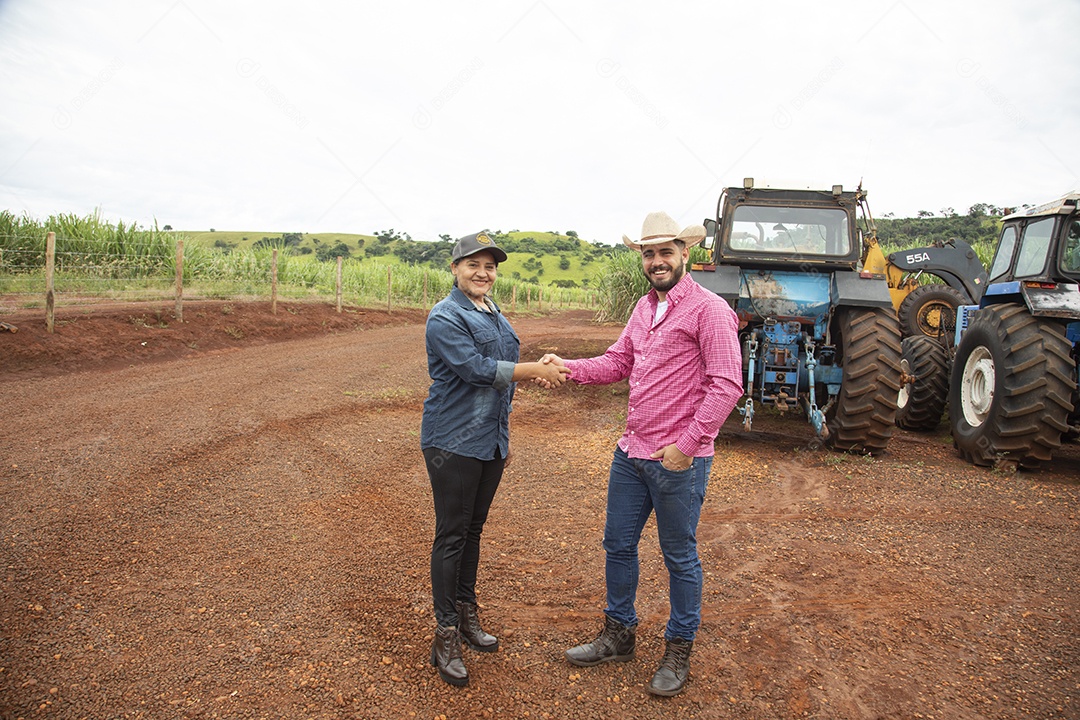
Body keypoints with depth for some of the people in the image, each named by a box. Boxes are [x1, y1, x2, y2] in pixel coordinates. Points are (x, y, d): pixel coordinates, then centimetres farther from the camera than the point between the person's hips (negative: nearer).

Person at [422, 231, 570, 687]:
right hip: (453, 442, -7)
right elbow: (476, 369, -21)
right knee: (451, 535, -1)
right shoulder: (445, 317, -12)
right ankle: (446, 636, 9)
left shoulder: (495, 316, 14)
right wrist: (535, 369, -19)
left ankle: (466, 615, 30)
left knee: (473, 530, 16)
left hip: (492, 440, 8)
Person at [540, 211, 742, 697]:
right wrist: (568, 368, -5)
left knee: (679, 557, 10)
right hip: (631, 453, 8)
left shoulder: (709, 309, -13)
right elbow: (618, 362, 12)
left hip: (679, 461, -7)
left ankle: (679, 651, 30)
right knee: (618, 545, 17)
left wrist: (687, 444, -20)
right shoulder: (644, 307, 12)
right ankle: (618, 635, 37)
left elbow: (726, 385, -18)